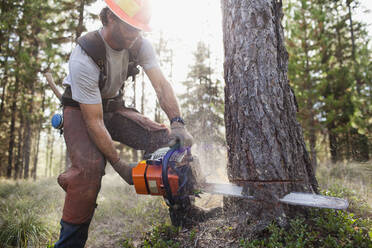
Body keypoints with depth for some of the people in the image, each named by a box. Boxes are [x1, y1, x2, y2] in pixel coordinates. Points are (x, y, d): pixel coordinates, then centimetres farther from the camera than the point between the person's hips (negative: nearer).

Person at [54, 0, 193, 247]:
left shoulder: (139, 45, -15)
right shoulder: (84, 58, -32)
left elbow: (161, 85, -22)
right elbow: (94, 122, -31)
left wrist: (178, 124, -38)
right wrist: (120, 166, -29)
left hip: (113, 107, 5)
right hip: (80, 111, -4)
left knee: (165, 139, -12)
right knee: (90, 166, -32)